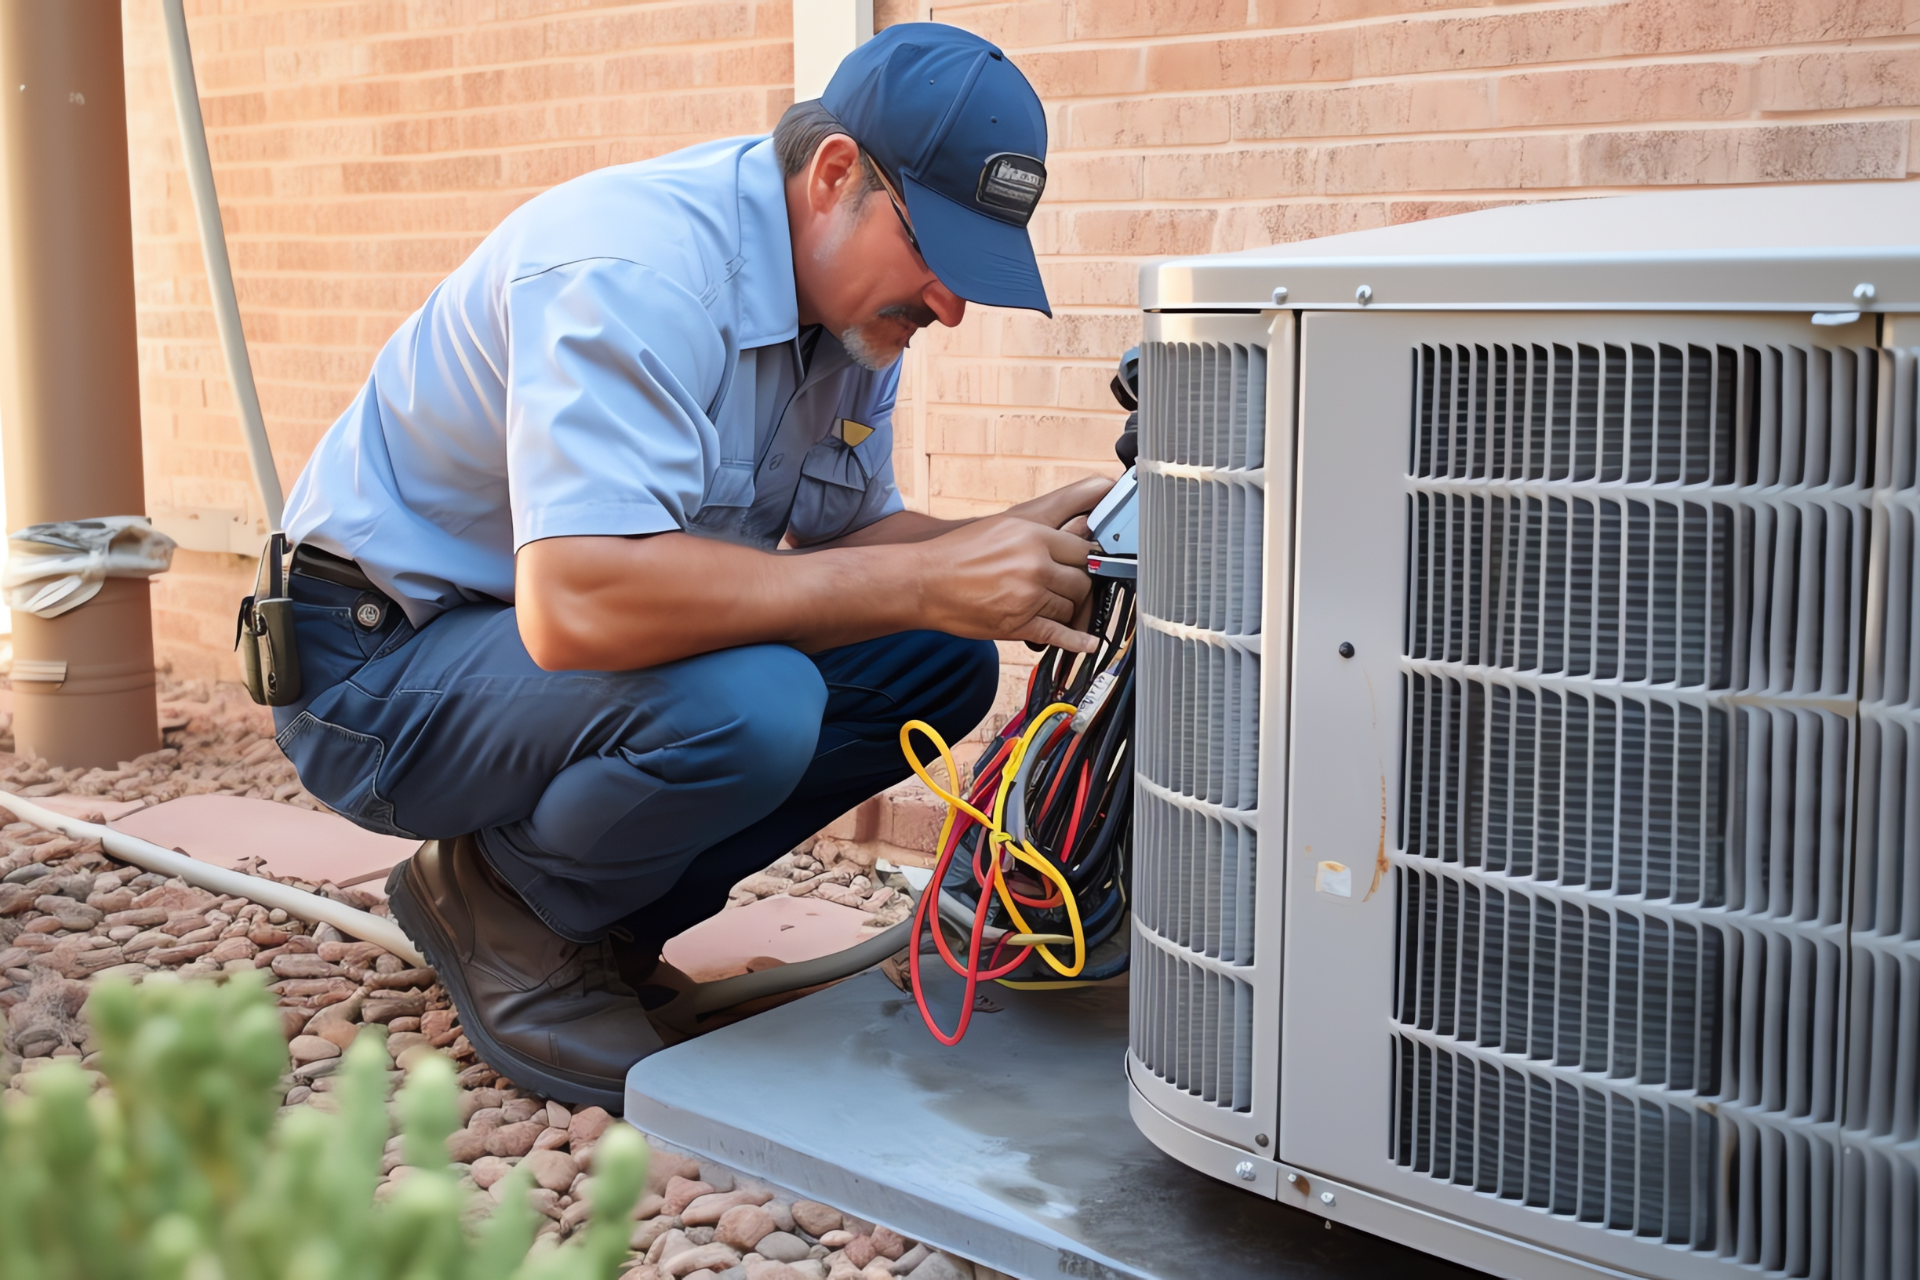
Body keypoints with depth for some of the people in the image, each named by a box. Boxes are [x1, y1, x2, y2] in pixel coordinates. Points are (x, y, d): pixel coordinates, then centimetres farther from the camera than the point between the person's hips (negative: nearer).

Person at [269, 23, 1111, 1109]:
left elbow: (842, 534, 6)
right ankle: (499, 908, -4)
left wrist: (1009, 553, -15)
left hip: (546, 637, 9)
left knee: (940, 665, -2)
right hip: (381, 663, -9)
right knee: (742, 704, -35)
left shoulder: (856, 293, 0)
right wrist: (929, 582, -38)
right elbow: (576, 604, -41)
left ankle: (597, 914, 6)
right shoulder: (635, 267, -29)